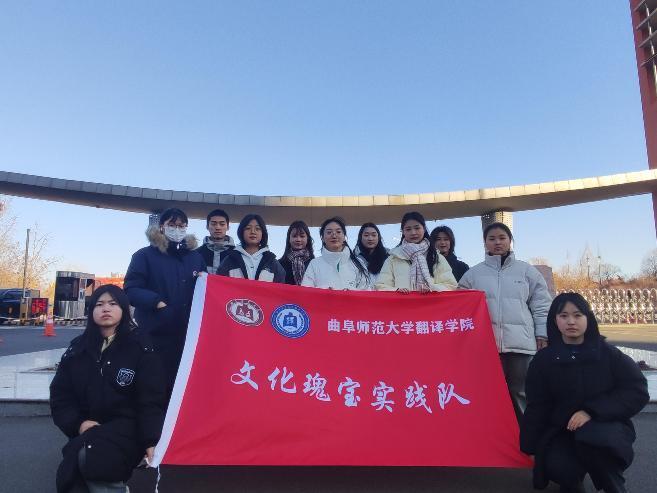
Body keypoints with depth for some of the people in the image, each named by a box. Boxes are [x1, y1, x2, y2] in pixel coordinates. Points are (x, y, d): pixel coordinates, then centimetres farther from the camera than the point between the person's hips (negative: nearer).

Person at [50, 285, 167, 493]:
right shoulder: (78, 347, 10)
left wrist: (152, 441, -19)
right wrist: (78, 423, -8)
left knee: (88, 456, -29)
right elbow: (60, 394, 11)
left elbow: (152, 399, -7)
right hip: (86, 429, 4)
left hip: (126, 427, -3)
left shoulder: (139, 345, -3)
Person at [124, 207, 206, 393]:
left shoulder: (196, 256, 15)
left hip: (189, 334, 3)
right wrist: (156, 302, -22)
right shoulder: (145, 255, 3)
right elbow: (131, 289, -5)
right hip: (156, 334, -3)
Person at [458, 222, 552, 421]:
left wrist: (542, 335, 3)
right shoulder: (473, 274, 9)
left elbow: (541, 305, 8)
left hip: (520, 343, 0)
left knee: (521, 393, 6)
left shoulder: (527, 271, 9)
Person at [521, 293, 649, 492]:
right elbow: (537, 407, 3)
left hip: (606, 427, -1)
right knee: (559, 469, -27)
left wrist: (592, 412, -22)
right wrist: (532, 447, 2)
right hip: (561, 431, 1)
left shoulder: (608, 353, -4)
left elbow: (637, 392, -11)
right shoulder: (544, 359, -1)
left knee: (590, 436, -36)